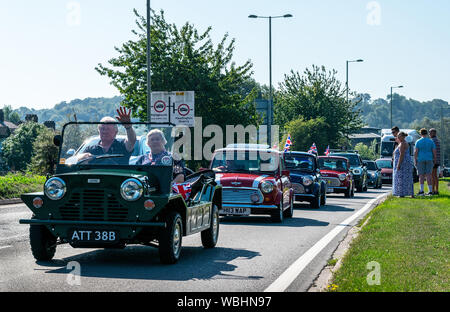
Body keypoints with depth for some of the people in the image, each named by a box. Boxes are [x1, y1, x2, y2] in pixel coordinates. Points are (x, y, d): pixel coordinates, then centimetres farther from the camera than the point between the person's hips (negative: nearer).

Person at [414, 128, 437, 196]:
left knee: (421, 175, 2)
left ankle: (421, 190, -8)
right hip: (429, 160, 1)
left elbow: (416, 152, -6)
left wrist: (415, 161, -1)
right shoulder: (431, 141, 2)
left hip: (421, 160, -1)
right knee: (428, 175, 2)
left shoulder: (418, 142, -2)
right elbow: (434, 151, 0)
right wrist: (434, 160, 10)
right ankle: (430, 191, 0)